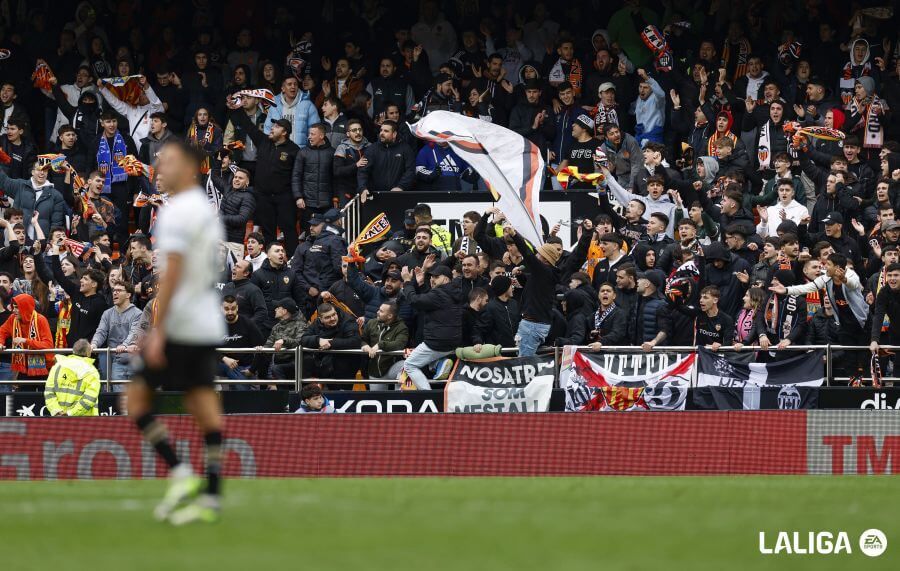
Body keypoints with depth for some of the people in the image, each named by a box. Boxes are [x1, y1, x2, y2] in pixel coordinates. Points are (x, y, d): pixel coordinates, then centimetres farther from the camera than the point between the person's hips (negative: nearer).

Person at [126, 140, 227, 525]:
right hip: (208, 326, 8)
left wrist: (157, 330, -19)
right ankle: (210, 497, 0)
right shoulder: (207, 211, 16)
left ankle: (180, 475, -8)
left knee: (137, 397, 1)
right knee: (204, 407, 4)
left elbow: (172, 273, -19)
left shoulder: (176, 212, -12)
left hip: (178, 328, -8)